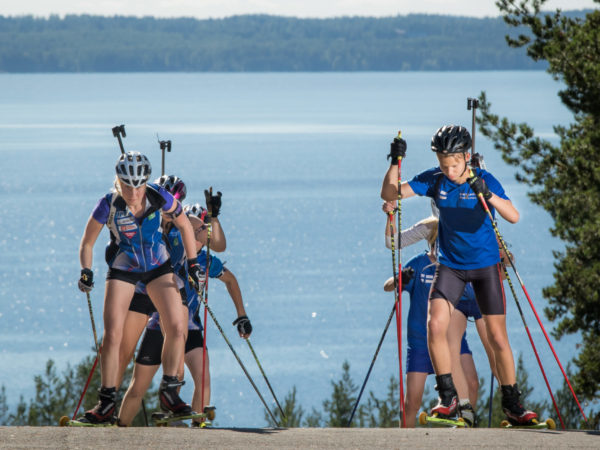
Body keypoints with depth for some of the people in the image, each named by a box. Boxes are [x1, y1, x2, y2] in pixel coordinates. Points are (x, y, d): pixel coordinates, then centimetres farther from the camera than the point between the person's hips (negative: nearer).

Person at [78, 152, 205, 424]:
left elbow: (185, 225, -3)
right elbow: (87, 243, -10)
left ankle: (169, 391, 6)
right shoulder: (109, 206, -24)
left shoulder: (160, 198, -21)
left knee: (177, 328, -12)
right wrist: (86, 272, -25)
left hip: (158, 268, 1)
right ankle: (107, 403, -1)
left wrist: (193, 263, -2)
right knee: (112, 336, -11)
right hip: (123, 271, -1)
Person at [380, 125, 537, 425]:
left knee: (497, 337, -1)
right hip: (450, 265, 2)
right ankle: (448, 397, -6)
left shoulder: (484, 180, -14)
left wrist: (486, 194, -42)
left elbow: (513, 216, -26)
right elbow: (389, 194, -6)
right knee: (435, 326, -17)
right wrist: (395, 163, -22)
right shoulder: (434, 180, -6)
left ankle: (512, 404, 13)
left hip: (485, 264, -2)